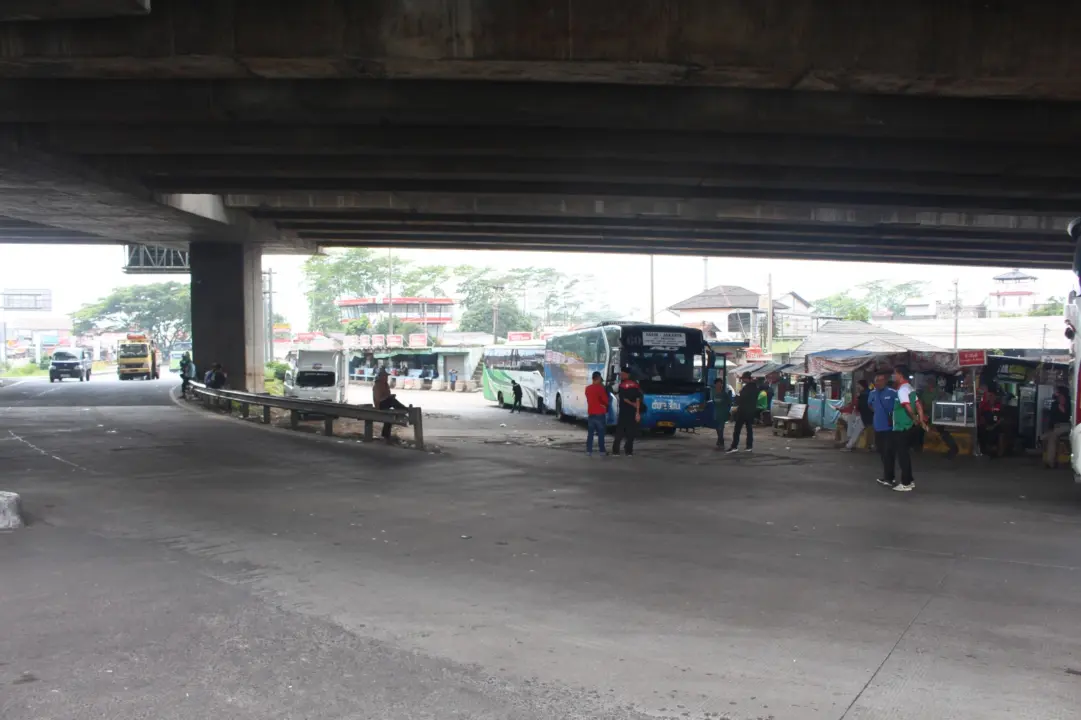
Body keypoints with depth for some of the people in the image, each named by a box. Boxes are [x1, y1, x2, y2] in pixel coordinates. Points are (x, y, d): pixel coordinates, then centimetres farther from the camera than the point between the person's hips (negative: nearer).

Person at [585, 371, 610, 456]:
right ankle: (602, 451, 3)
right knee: (601, 433, 1)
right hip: (600, 413, -5)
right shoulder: (600, 388, -12)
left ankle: (588, 450, 4)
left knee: (590, 433, 6)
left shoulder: (587, 388, 7)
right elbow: (606, 400, -6)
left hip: (591, 413, 5)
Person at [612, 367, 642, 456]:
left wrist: (632, 404, 1)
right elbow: (638, 399, -2)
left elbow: (624, 398, -9)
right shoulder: (635, 385, 5)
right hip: (633, 412, 3)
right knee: (631, 432, 5)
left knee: (619, 431, 4)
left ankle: (615, 450, 1)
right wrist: (638, 412, -4)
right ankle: (629, 451, 2)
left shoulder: (621, 385, -4)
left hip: (624, 411, -3)